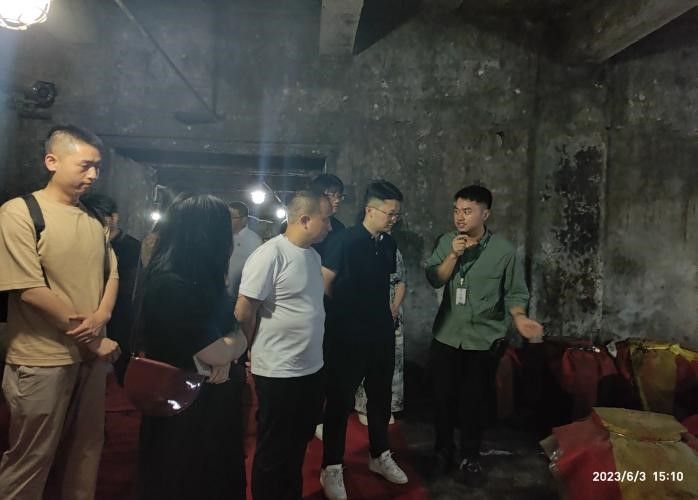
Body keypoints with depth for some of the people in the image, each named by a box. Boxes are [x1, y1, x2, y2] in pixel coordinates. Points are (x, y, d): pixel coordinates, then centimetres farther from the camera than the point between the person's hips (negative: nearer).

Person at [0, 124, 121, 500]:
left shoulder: (93, 221, 8)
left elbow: (111, 275, 11)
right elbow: (31, 290, -18)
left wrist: (101, 317, -11)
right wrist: (93, 341, -14)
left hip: (91, 357, 6)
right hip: (42, 361, -6)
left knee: (85, 453, 18)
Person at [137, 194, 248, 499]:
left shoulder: (198, 278, 3)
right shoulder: (171, 285, -27)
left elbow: (220, 330, 6)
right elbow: (217, 352, -26)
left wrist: (226, 355, -15)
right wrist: (240, 339, -5)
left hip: (209, 405, 9)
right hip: (184, 413, -9)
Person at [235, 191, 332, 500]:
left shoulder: (313, 254, 7)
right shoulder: (271, 254, -19)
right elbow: (243, 313, -16)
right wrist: (257, 350, -1)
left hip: (312, 369, 8)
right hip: (279, 373, -8)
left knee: (298, 444, 23)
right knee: (273, 451, 11)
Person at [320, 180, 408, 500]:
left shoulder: (389, 243, 5)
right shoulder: (345, 241, -15)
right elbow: (324, 284, -13)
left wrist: (388, 314, 12)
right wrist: (343, 313, -2)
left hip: (382, 334, 7)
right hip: (347, 336, -6)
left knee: (380, 396, 18)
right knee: (340, 400, 5)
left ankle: (380, 456, 37)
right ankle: (331, 468, 20)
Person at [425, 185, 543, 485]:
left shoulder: (504, 250, -9)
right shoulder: (446, 242, -1)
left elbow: (515, 292, -4)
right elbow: (434, 280, -9)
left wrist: (519, 317, -22)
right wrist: (453, 255, -21)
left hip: (484, 340, -2)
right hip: (446, 336, 2)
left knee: (475, 401, 10)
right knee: (443, 397, 12)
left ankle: (470, 458, 29)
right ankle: (443, 449, 34)